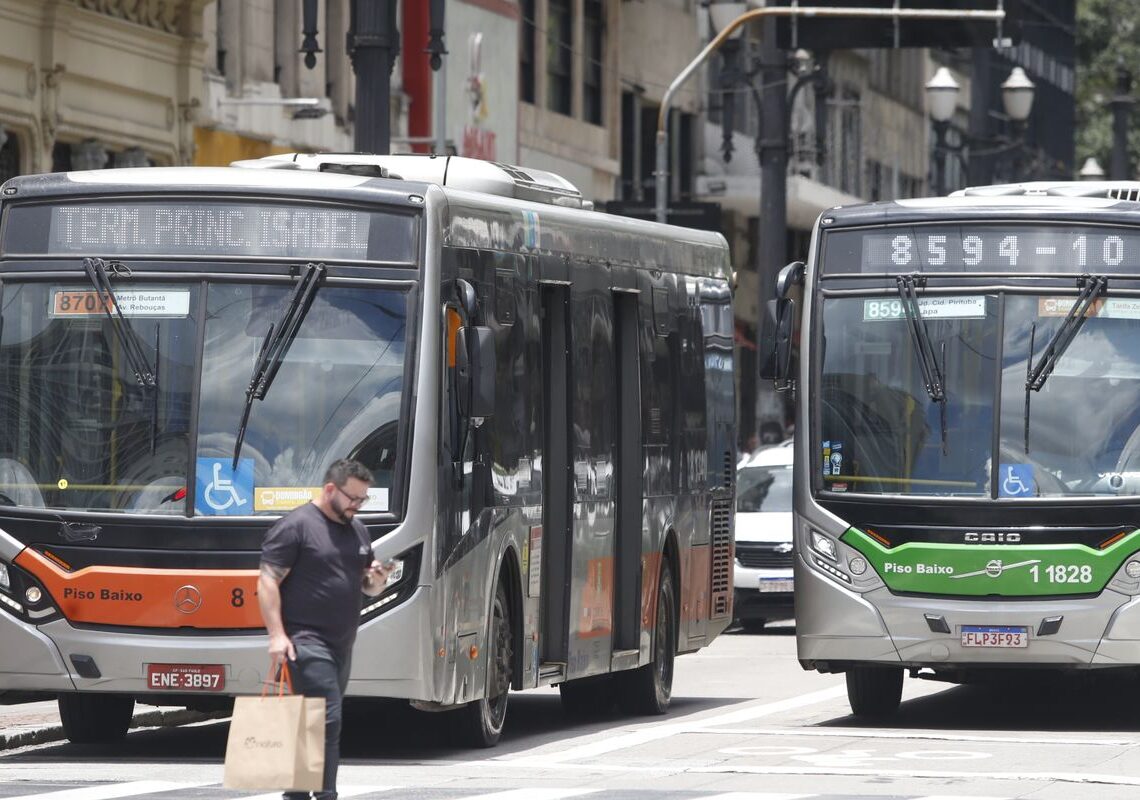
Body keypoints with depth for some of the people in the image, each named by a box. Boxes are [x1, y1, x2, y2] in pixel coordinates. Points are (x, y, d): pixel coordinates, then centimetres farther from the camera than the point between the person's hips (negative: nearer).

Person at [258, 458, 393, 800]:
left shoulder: (357, 530, 16)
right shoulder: (296, 526, -9)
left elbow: (370, 588, 25)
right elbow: (268, 581, -12)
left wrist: (377, 578, 0)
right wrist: (277, 635, -20)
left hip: (341, 644, 8)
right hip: (306, 640, -8)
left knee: (327, 721, 9)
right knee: (327, 719, -16)